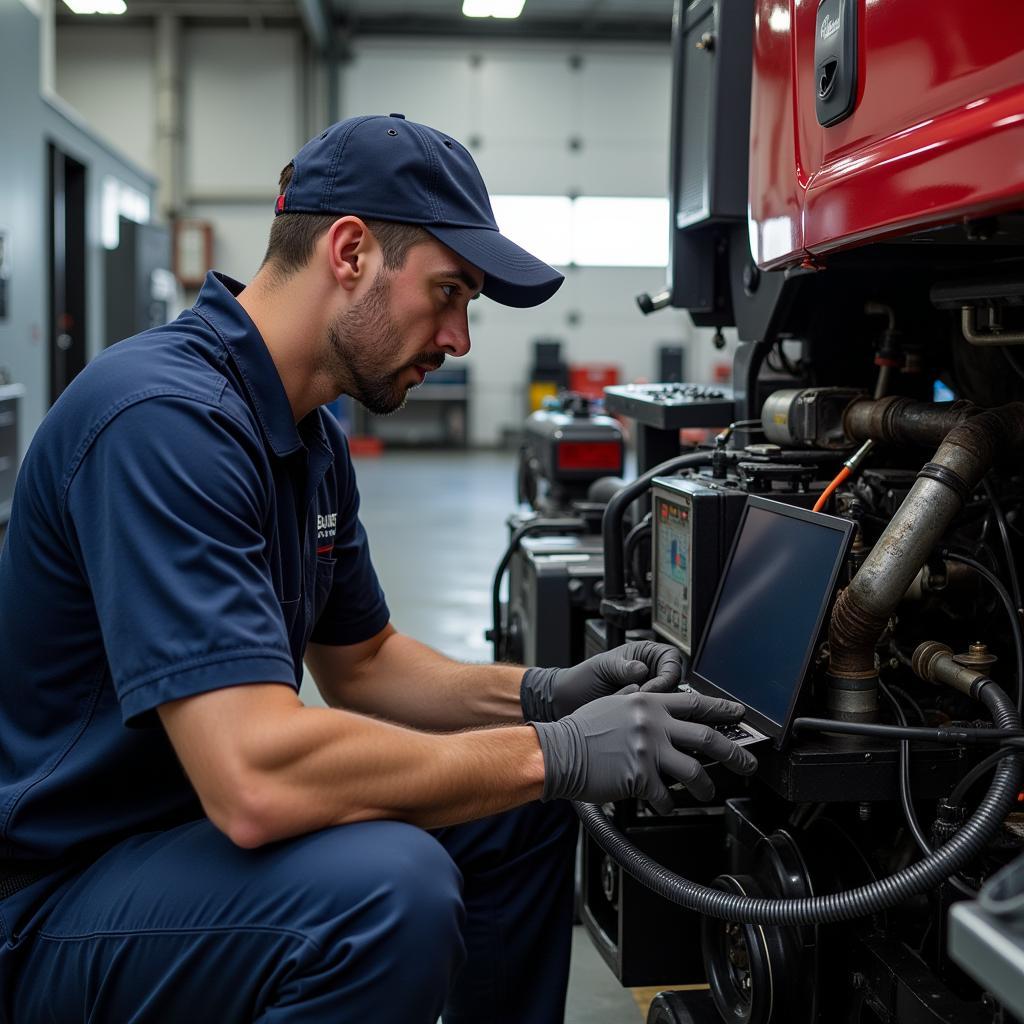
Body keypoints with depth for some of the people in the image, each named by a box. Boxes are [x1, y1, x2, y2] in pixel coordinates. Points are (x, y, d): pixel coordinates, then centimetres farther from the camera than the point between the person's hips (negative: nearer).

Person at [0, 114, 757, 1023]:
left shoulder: (311, 438, 6)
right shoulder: (165, 418, -27)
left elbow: (362, 661, 16)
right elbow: (255, 777, -34)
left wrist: (543, 697, -2)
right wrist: (553, 753, -25)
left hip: (202, 813, 10)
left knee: (520, 814, 8)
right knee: (391, 889, -33)